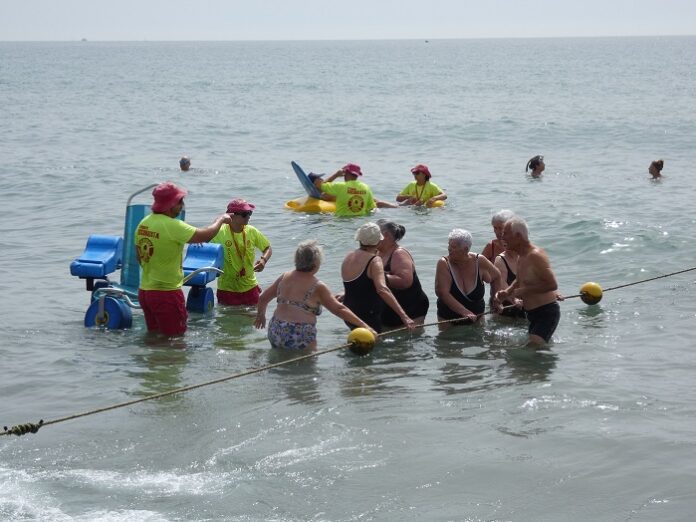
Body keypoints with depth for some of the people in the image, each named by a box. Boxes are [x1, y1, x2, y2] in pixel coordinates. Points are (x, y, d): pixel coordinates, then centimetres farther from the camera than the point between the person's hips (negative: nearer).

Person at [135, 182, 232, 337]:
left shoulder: (144, 223, 5)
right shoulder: (172, 226, -21)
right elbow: (205, 235, -19)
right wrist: (221, 220, 0)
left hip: (145, 290, 8)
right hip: (167, 293, -8)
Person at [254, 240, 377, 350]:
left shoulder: (284, 277, 10)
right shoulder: (317, 287, -6)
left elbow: (263, 298, 19)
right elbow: (339, 309, -9)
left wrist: (261, 315, 38)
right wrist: (364, 325, -6)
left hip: (275, 332, 6)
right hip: (300, 336, -6)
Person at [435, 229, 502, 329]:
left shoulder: (479, 261, -10)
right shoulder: (444, 264, -17)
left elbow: (497, 277, 9)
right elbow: (443, 293, -26)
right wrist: (465, 312, -33)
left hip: (476, 317, 2)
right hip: (449, 319, -2)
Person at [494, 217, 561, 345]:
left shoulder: (535, 255, -20)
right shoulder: (521, 257, 11)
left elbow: (552, 284, -26)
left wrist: (524, 291, -21)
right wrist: (507, 292, 7)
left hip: (546, 313, -11)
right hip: (533, 314, 11)